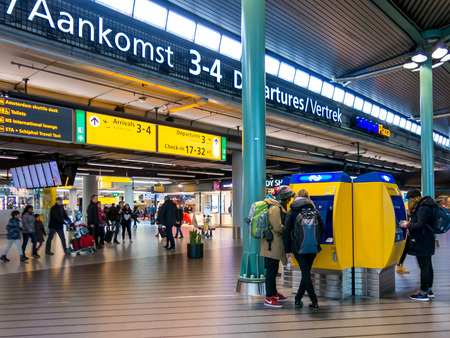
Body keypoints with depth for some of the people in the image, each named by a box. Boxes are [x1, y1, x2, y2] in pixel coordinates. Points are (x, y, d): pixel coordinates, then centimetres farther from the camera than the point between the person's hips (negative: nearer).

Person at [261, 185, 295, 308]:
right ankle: (268, 298, 3)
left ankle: (274, 293, 30)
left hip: (275, 244, 10)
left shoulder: (279, 207, 17)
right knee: (271, 270, -4)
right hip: (272, 244, -10)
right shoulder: (275, 208, -16)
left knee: (273, 270, 18)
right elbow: (278, 227, -21)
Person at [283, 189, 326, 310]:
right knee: (306, 272, 15)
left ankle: (315, 303, 3)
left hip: (299, 247, -2)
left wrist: (288, 250, 3)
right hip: (313, 247, 3)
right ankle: (298, 299, 21)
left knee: (306, 273, 4)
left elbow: (286, 232, -2)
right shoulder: (314, 210, 9)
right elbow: (323, 229, 9)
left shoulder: (292, 212, 3)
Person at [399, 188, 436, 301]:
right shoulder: (423, 206, 13)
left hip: (422, 243, -11)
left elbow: (420, 225, -24)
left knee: (424, 267, -4)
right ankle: (429, 290, 28)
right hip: (426, 242, 11)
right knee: (428, 266, 17)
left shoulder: (423, 208, -19)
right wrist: (409, 223, 11)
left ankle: (423, 293, 3)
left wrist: (407, 225, -12)